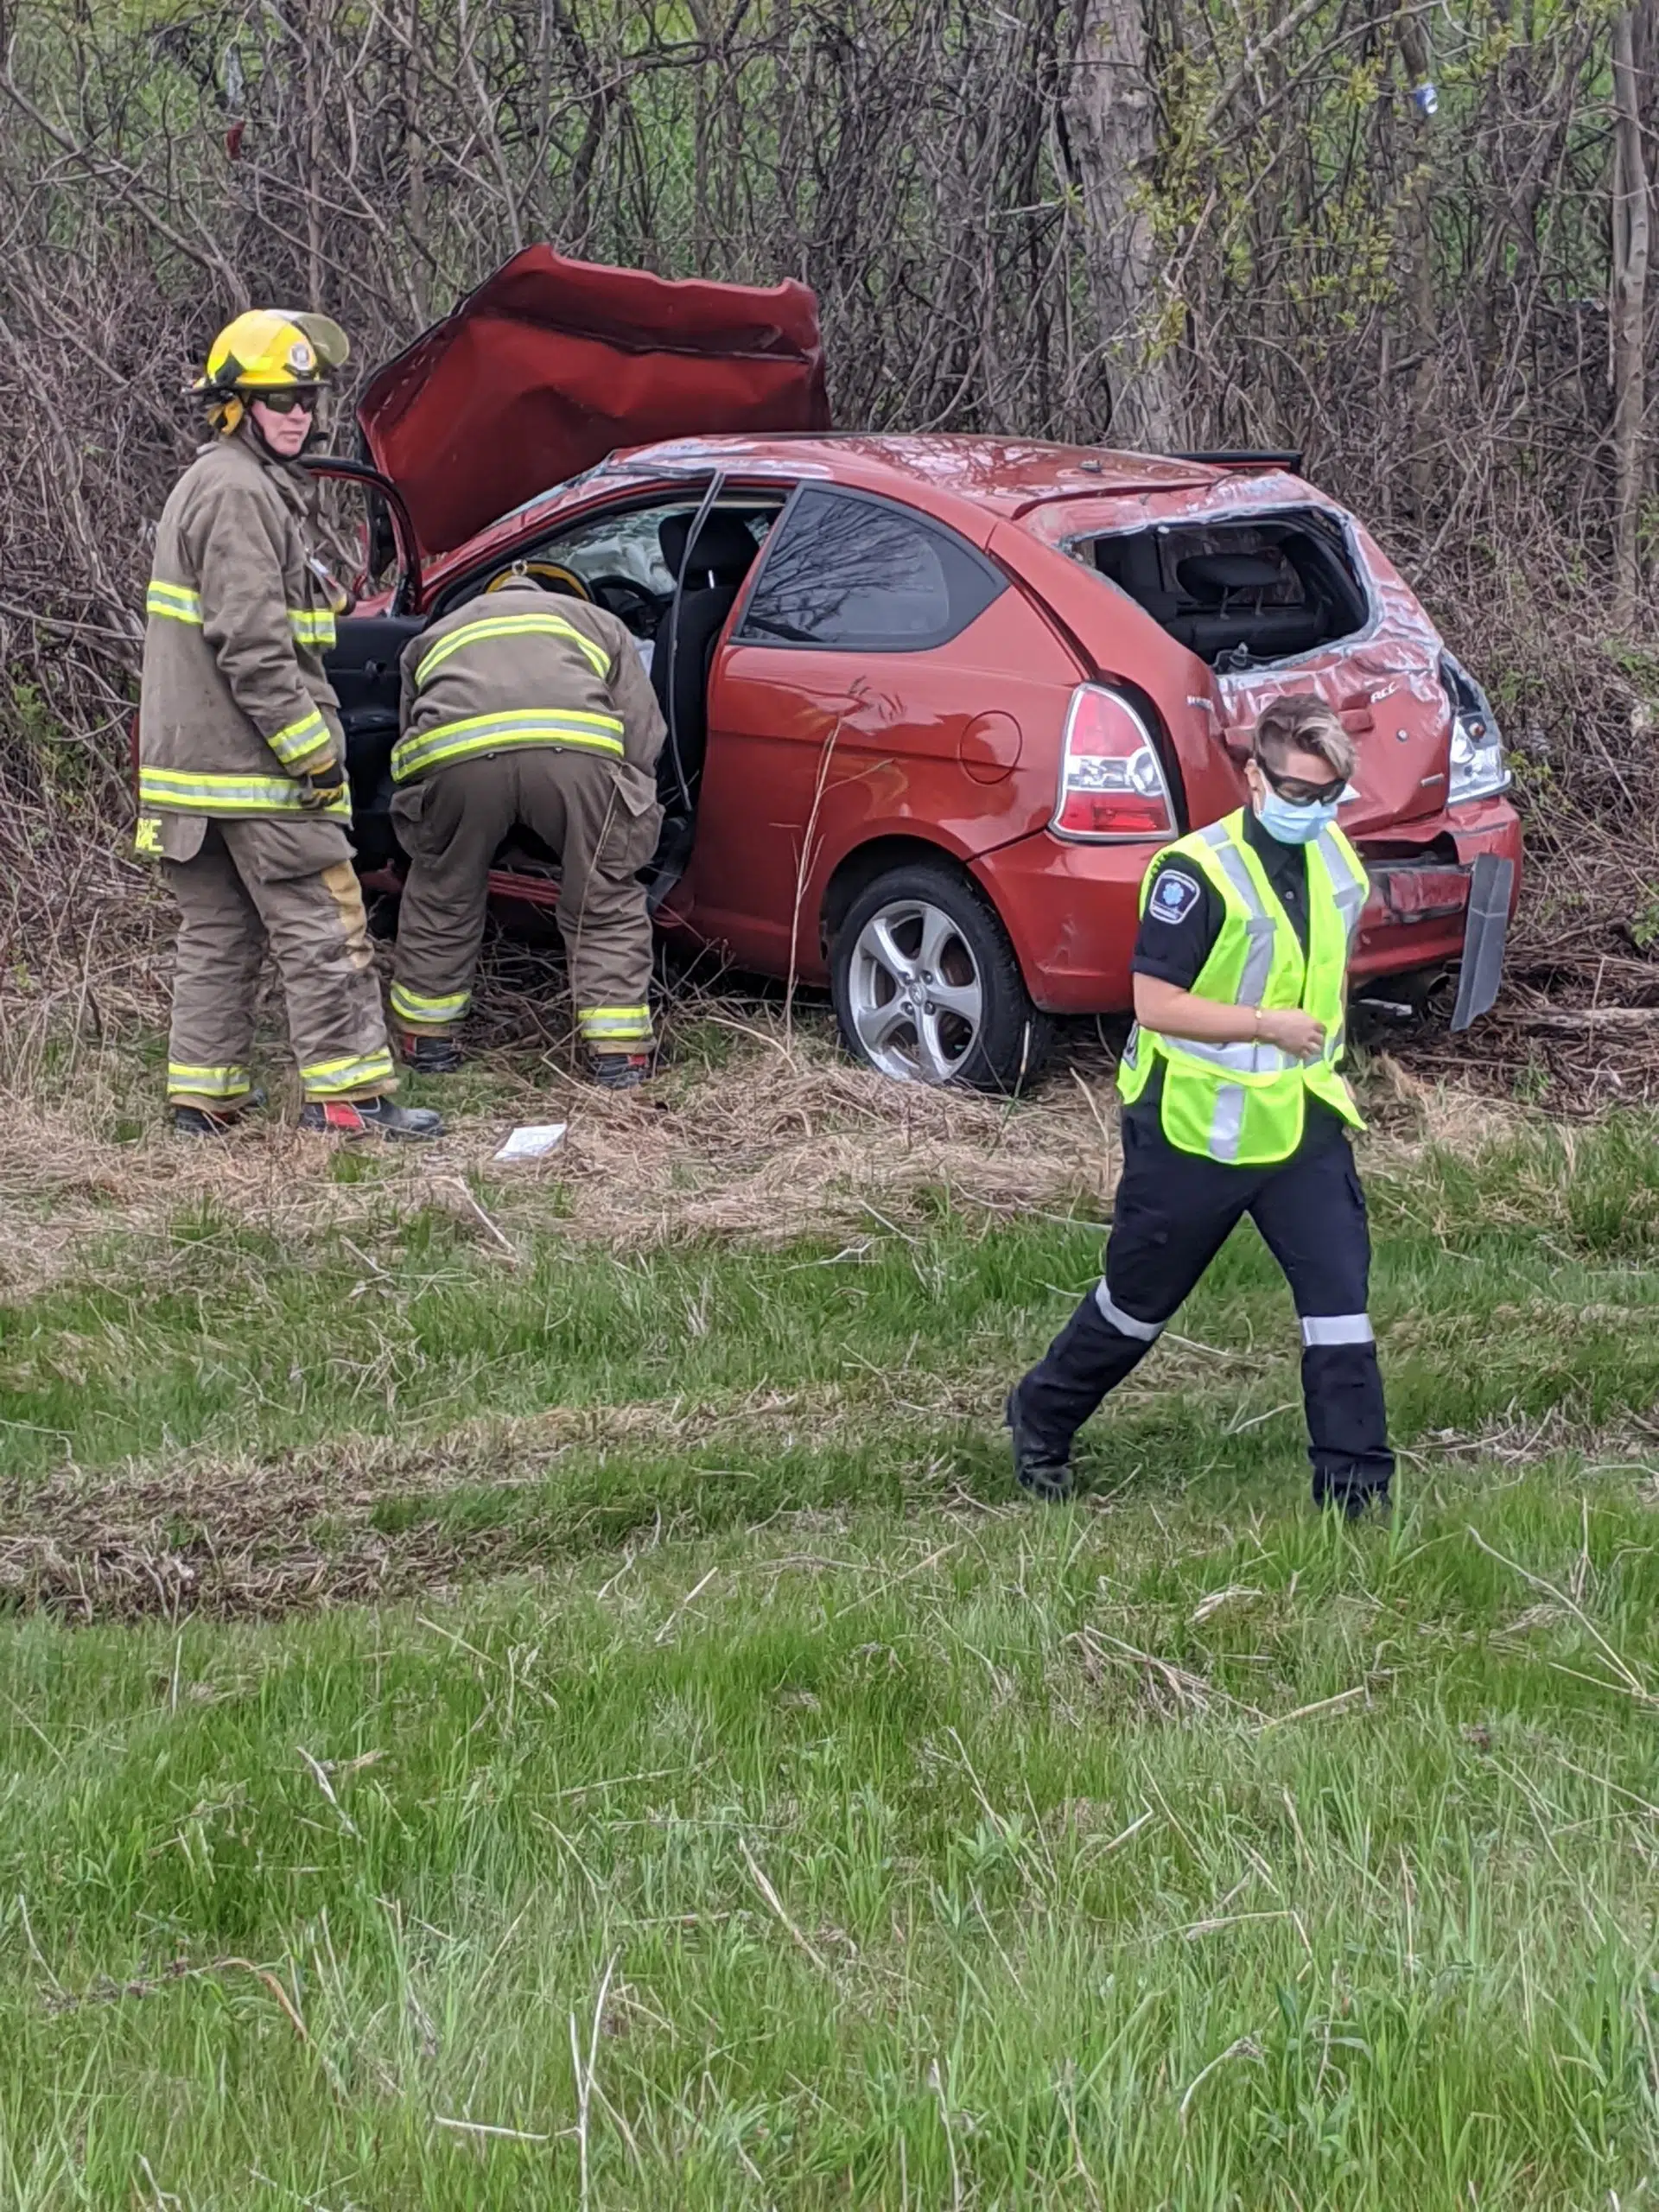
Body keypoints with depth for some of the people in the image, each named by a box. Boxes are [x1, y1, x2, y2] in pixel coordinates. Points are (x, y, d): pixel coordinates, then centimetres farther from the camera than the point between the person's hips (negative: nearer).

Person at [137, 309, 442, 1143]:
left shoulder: (209, 484, 20)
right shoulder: (238, 491, -15)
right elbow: (250, 644, -22)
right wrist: (313, 749, -21)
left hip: (193, 766, 10)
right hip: (253, 762, -10)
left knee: (216, 932, 13)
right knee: (322, 927, -5)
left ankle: (203, 1093, 16)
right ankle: (348, 1093, -4)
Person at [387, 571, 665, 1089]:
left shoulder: (431, 638, 42)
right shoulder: (597, 623, 38)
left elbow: (409, 737, 37)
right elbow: (643, 740, 27)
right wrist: (632, 846, 33)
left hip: (454, 753, 1)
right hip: (577, 745, -1)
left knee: (440, 901, 25)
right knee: (607, 908, 17)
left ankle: (427, 1041, 35)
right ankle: (618, 1053, 13)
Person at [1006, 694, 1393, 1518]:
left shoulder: (1336, 861, 3)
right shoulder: (1196, 872, -20)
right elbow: (1155, 1003, -23)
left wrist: (1318, 1049, 15)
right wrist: (1267, 1025, -29)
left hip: (1302, 1125, 5)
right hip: (1195, 1130, -5)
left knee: (1340, 1296, -4)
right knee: (1140, 1300, 11)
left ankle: (1355, 1490, 2)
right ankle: (1040, 1420, 35)